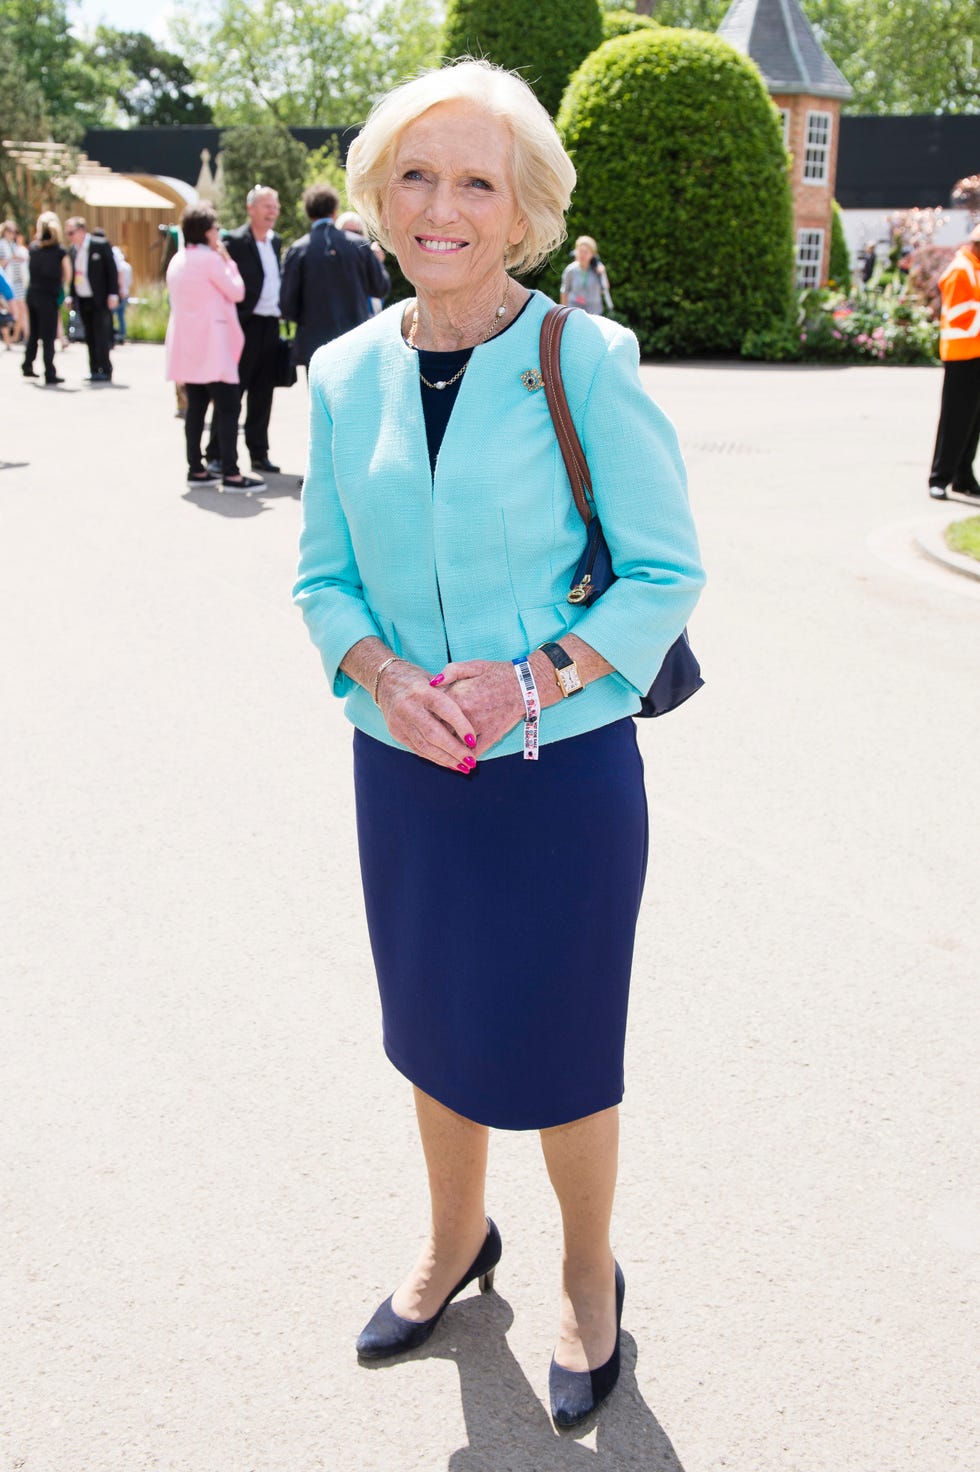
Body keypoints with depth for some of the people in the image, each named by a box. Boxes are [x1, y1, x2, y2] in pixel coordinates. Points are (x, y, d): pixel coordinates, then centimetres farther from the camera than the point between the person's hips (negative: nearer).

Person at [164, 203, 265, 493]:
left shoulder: (177, 260, 14)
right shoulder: (210, 258, -12)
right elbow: (237, 292, -8)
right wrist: (227, 260, 1)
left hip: (187, 344, 9)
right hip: (211, 342, -9)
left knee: (196, 407, 10)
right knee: (228, 408, -8)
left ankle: (196, 469, 10)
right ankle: (231, 474, -12)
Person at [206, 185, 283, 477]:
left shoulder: (275, 242, 15)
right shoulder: (235, 241, -8)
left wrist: (282, 313, 10)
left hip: (270, 327, 7)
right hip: (245, 325, -7)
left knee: (262, 393, 11)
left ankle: (259, 453, 19)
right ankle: (216, 455, 4)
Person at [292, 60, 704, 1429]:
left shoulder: (585, 360, -11)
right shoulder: (347, 374, 1)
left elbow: (666, 571, -8)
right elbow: (325, 577, 7)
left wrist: (539, 676, -22)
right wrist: (384, 676, -13)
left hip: (563, 766, -4)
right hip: (402, 766, 4)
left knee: (559, 1047, 9)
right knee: (435, 1022, 20)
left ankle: (591, 1279, 37)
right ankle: (456, 1240, 46)